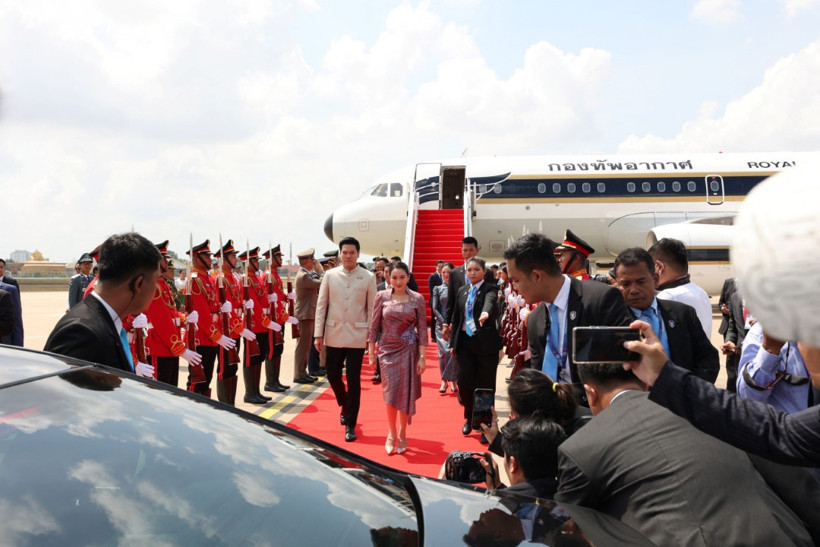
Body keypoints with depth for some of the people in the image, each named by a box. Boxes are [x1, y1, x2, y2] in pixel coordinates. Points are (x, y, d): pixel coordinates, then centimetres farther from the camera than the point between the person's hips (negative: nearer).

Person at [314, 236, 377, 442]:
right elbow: (321, 305, 3)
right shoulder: (330, 275, 2)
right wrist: (318, 334, 0)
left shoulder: (368, 277, -1)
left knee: (353, 380, 0)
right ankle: (345, 406, 40)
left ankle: (350, 424, 12)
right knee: (333, 375, 11)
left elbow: (372, 309, 1)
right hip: (334, 334, 2)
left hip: (357, 335, -2)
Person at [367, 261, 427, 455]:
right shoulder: (382, 296, -1)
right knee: (391, 392, -3)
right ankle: (392, 434, 15)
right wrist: (371, 351, 2)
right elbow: (374, 325, 3)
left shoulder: (417, 299, -2)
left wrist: (422, 356, -5)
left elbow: (422, 328, -2)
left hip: (408, 350, 0)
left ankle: (402, 435, 22)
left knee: (406, 393, 5)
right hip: (387, 350, 0)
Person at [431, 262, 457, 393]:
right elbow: (434, 308, 5)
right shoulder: (437, 289, 10)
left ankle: (452, 380, 3)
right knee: (444, 351, -8)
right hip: (441, 324, 1)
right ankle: (444, 381, 1)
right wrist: (445, 323, -6)